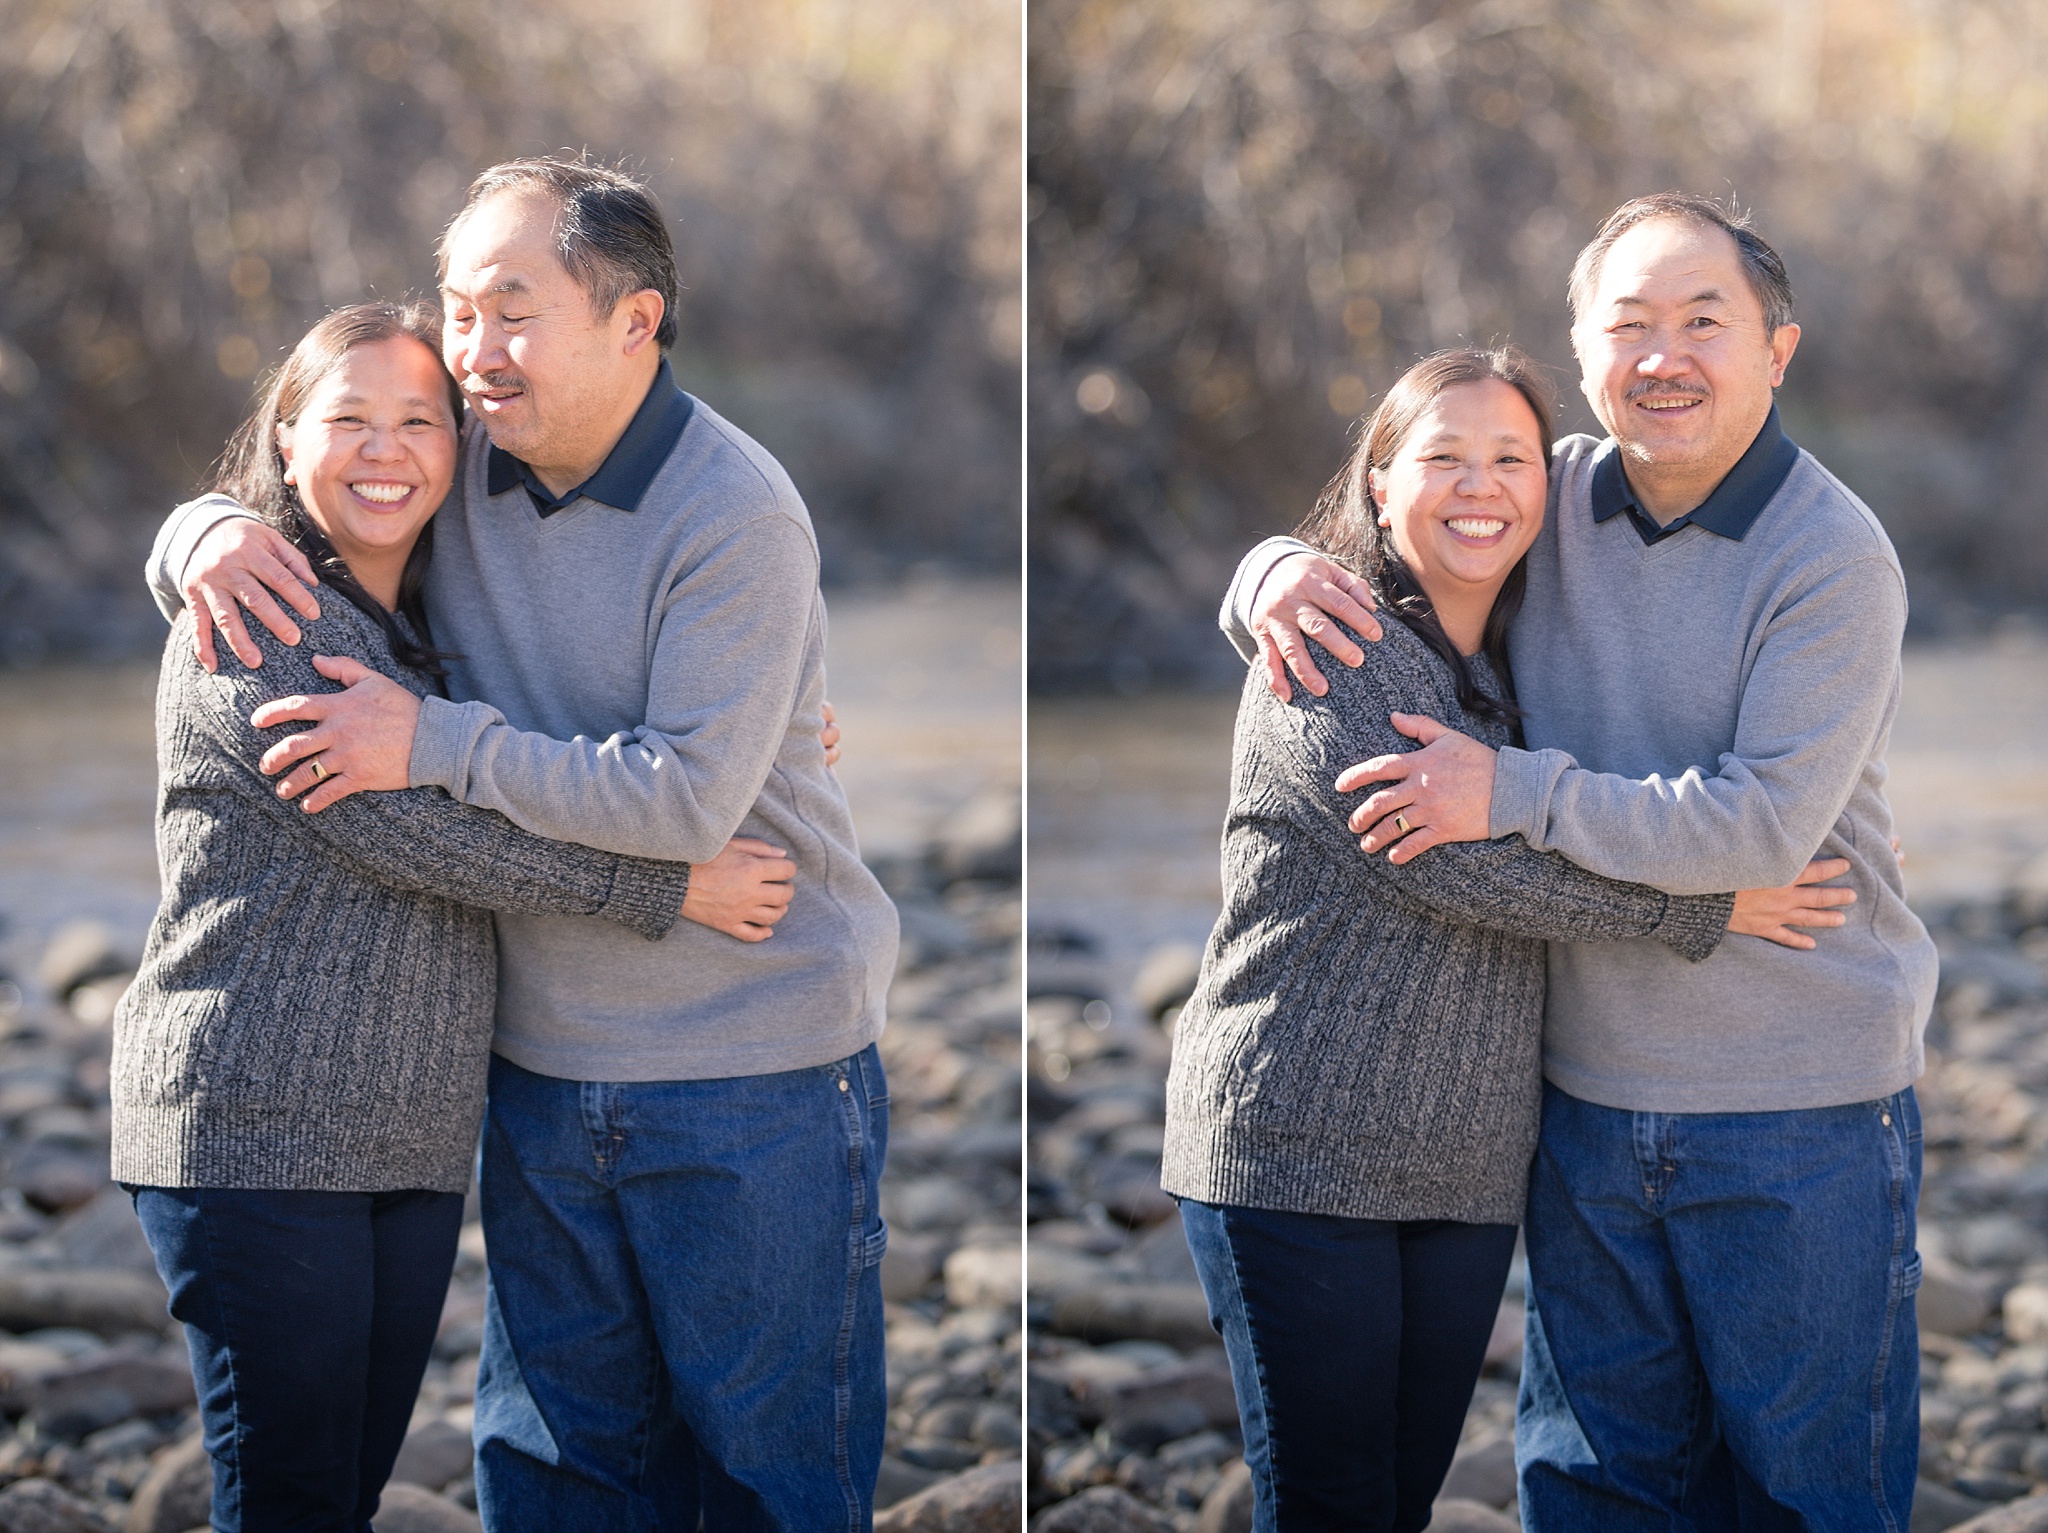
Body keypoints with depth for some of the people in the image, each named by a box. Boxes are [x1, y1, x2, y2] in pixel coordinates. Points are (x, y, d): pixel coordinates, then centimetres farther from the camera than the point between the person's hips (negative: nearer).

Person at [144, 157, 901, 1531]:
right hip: (541, 1063, 6)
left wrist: (434, 743, -21)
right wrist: (207, 534, -8)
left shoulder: (736, 517, -18)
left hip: (757, 1074, -6)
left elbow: (686, 798, -24)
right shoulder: (456, 465, 1)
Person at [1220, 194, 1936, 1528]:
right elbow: (1378, 541, 17)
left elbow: (1764, 824, -22)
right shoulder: (1548, 502, 3)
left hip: (1804, 1114, -5)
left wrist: (1513, 793, -21)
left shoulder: (1833, 557, -14)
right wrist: (1276, 575, -7)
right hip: (1588, 1096, 5)